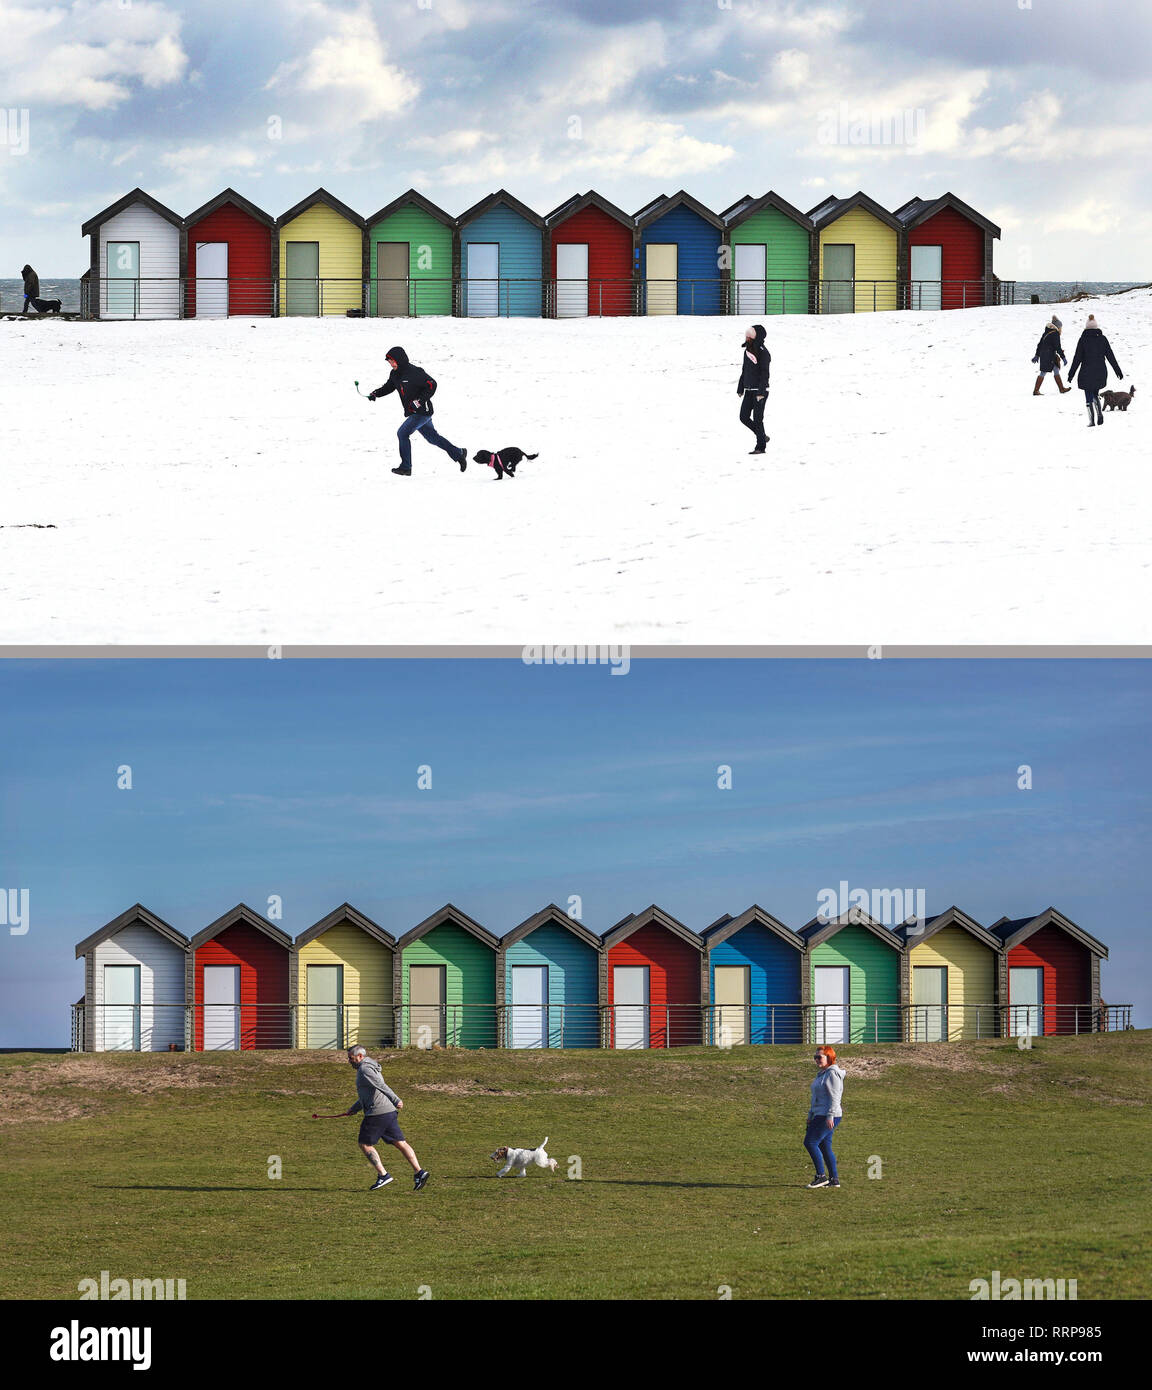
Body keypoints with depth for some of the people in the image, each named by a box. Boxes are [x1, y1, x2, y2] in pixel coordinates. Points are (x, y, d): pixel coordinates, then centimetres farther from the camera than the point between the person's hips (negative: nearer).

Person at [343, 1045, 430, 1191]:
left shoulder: (365, 1069, -10)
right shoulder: (369, 1068, 23)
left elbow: (381, 1085, -23)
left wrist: (395, 1100, -33)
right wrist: (354, 1109, 33)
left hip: (377, 1113, -10)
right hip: (389, 1112, 10)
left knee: (364, 1144, -1)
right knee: (400, 1143, 6)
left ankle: (383, 1175, -7)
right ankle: (419, 1172, -1)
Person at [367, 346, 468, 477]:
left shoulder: (414, 372, -21)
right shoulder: (395, 374, 5)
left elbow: (432, 385, -19)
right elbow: (388, 387, 19)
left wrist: (420, 401, -26)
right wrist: (375, 394, 1)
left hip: (422, 411, -9)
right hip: (412, 413, 9)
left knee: (402, 433, -12)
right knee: (432, 437, 18)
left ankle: (406, 467, -7)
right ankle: (458, 453, 30)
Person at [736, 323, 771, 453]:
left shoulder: (763, 352, -12)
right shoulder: (748, 351, 12)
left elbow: (764, 374, -16)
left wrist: (761, 392, -21)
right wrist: (740, 389, 16)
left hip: (760, 391, -8)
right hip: (749, 390, 8)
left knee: (757, 419, -6)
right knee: (744, 417, 6)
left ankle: (761, 446, 2)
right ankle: (762, 437, 22)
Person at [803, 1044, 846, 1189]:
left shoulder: (832, 1074, -12)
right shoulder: (822, 1074, 20)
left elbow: (834, 1097, -18)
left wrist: (830, 1116, -23)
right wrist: (810, 1118, 23)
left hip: (828, 1116, -10)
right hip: (819, 1115, 10)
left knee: (810, 1142, -13)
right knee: (825, 1146, 9)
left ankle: (821, 1176, -10)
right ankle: (834, 1179, 11)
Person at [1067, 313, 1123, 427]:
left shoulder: (1083, 339, -8)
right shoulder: (1102, 339, 0)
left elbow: (1077, 358, -7)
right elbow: (1110, 357, 4)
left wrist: (1071, 374, -3)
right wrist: (1118, 371, 12)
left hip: (1087, 373, -3)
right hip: (1101, 372, 3)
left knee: (1089, 396, 5)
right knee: (1095, 393, 22)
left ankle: (1091, 420, 0)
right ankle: (1099, 413, 3)